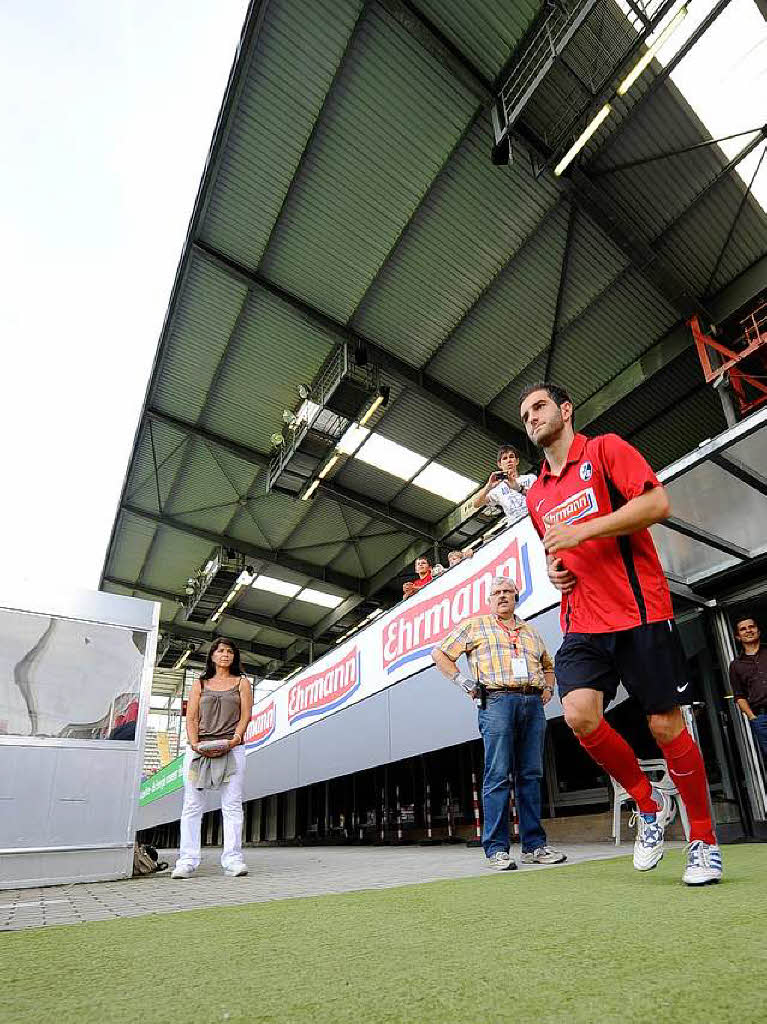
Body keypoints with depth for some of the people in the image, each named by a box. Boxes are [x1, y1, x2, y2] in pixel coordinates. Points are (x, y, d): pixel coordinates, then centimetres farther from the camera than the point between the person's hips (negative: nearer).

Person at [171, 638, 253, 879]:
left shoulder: (241, 682, 15)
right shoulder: (200, 684, 17)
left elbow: (245, 716, 5)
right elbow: (191, 718, 8)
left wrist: (233, 741, -13)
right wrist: (195, 744, -9)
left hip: (232, 749, -1)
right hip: (199, 748, 1)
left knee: (232, 805, -4)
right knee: (192, 805, -1)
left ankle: (232, 860, -2)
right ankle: (187, 861, 5)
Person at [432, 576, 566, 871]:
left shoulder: (530, 631, 24)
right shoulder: (474, 625, 11)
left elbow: (548, 665, 37)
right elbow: (440, 654, 9)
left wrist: (548, 688, 18)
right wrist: (464, 681, -1)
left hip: (533, 704, 5)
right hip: (497, 702, -4)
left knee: (531, 775, 6)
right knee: (498, 775, -6)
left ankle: (534, 846, 14)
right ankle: (497, 849, 0)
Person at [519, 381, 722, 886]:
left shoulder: (605, 448, 1)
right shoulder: (536, 495, 18)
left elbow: (658, 504, -12)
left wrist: (581, 531, -17)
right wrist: (556, 569, 7)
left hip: (640, 612, -4)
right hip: (582, 624, 5)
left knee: (666, 725, 2)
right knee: (579, 714, -15)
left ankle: (704, 839, 27)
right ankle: (650, 804, 13)